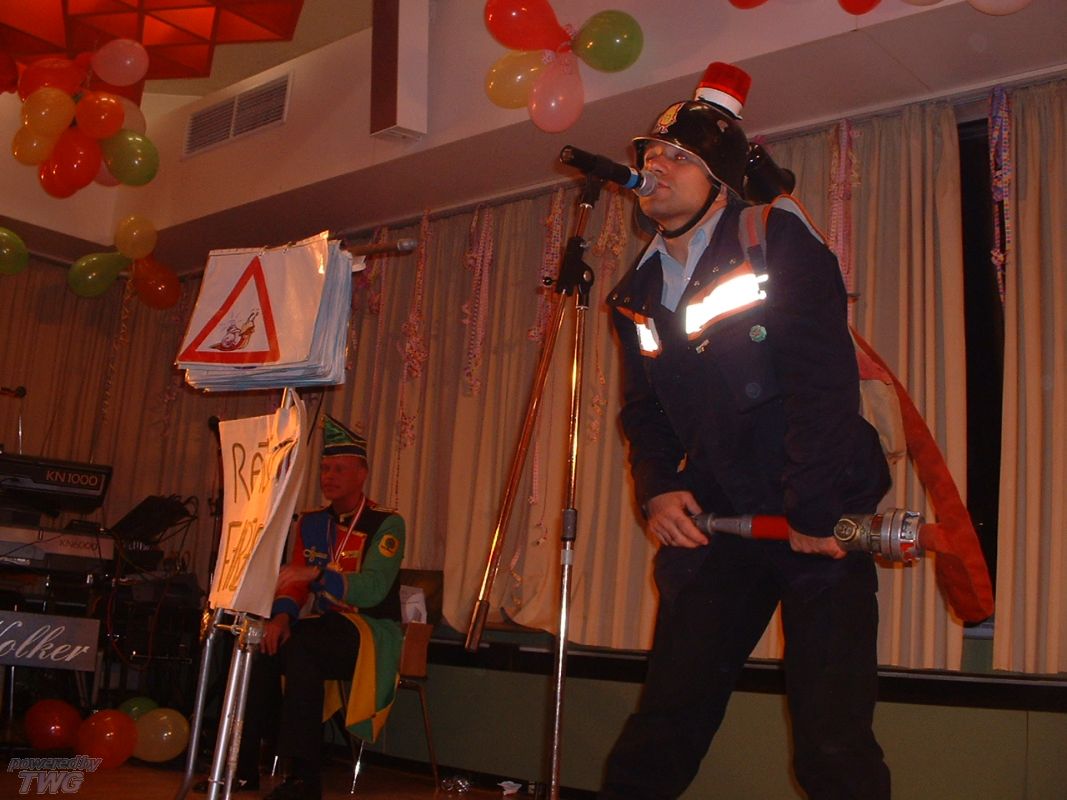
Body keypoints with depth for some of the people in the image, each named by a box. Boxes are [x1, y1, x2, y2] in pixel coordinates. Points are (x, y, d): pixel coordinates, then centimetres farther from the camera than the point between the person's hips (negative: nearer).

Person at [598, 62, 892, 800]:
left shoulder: (779, 246, -7)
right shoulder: (638, 294, 10)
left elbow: (824, 383, -16)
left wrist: (812, 512, -20)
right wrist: (657, 490, -6)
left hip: (820, 517, -4)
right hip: (715, 519, 5)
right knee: (667, 716, 4)